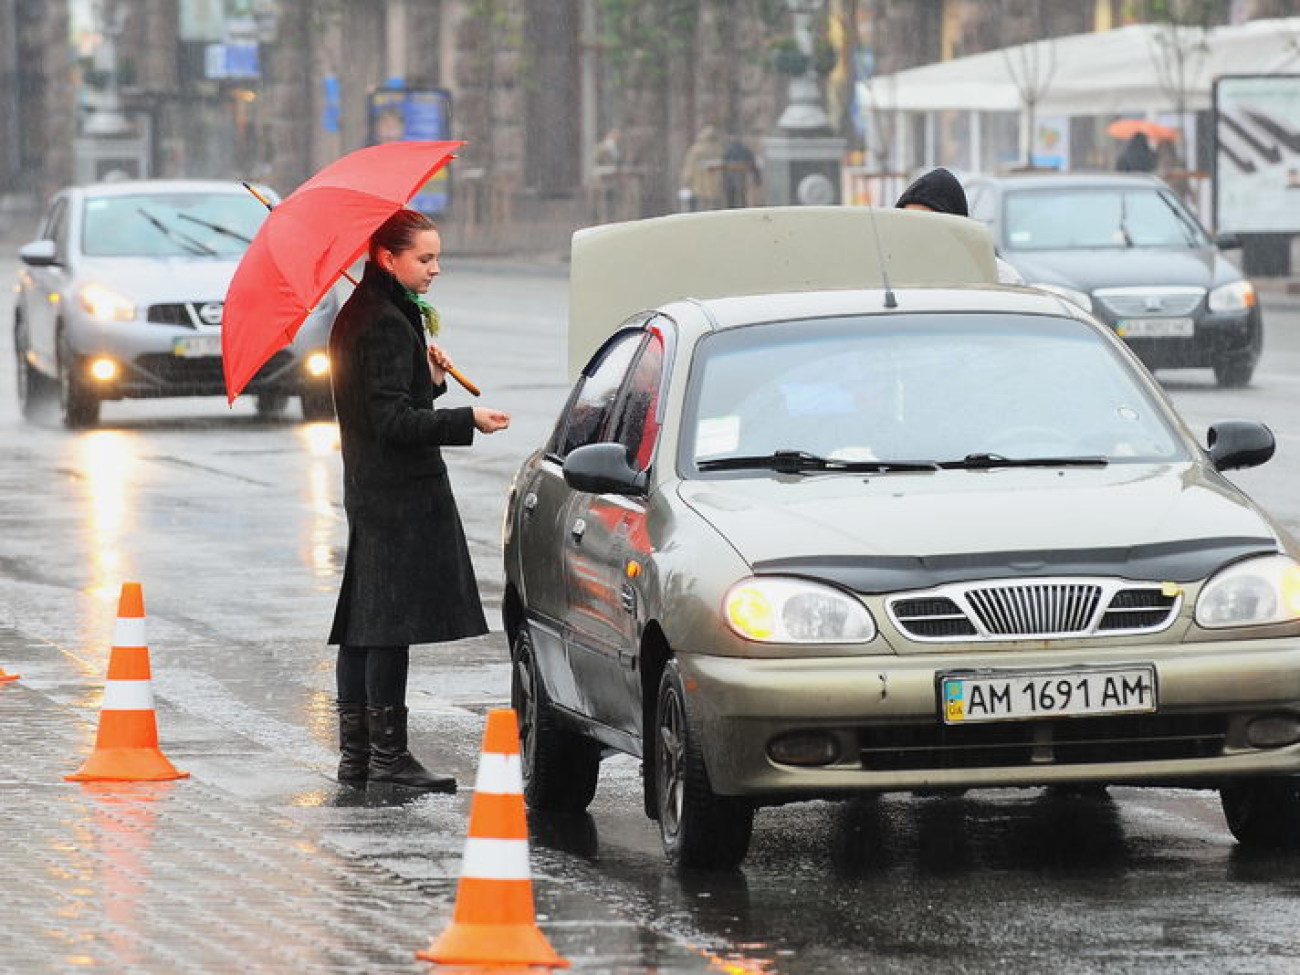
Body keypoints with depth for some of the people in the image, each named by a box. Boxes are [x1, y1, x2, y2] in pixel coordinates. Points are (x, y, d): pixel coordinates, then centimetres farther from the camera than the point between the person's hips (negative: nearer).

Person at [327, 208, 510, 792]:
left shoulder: (360, 316, 15)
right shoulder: (387, 324, -15)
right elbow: (393, 420, -20)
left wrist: (429, 376, 8)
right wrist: (467, 420, -21)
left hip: (368, 491, 10)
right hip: (401, 493, -10)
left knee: (364, 624, 11)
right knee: (394, 622, -7)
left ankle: (355, 755, 14)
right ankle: (388, 755, -5)